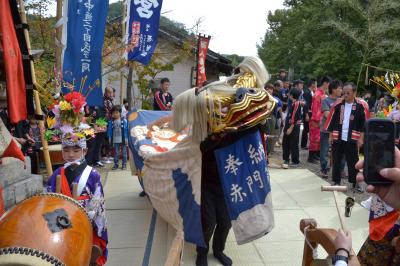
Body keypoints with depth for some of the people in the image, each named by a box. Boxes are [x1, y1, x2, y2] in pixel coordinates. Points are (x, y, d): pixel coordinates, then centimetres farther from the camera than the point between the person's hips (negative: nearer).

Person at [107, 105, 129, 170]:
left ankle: (124, 164, 17)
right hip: (115, 140, 2)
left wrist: (126, 139, -7)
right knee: (116, 153, 9)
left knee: (124, 152, 7)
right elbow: (109, 130, 8)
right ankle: (116, 164, 19)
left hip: (123, 140, -2)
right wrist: (110, 139, 7)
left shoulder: (124, 121, -7)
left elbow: (127, 130, -5)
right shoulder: (111, 122, 1)